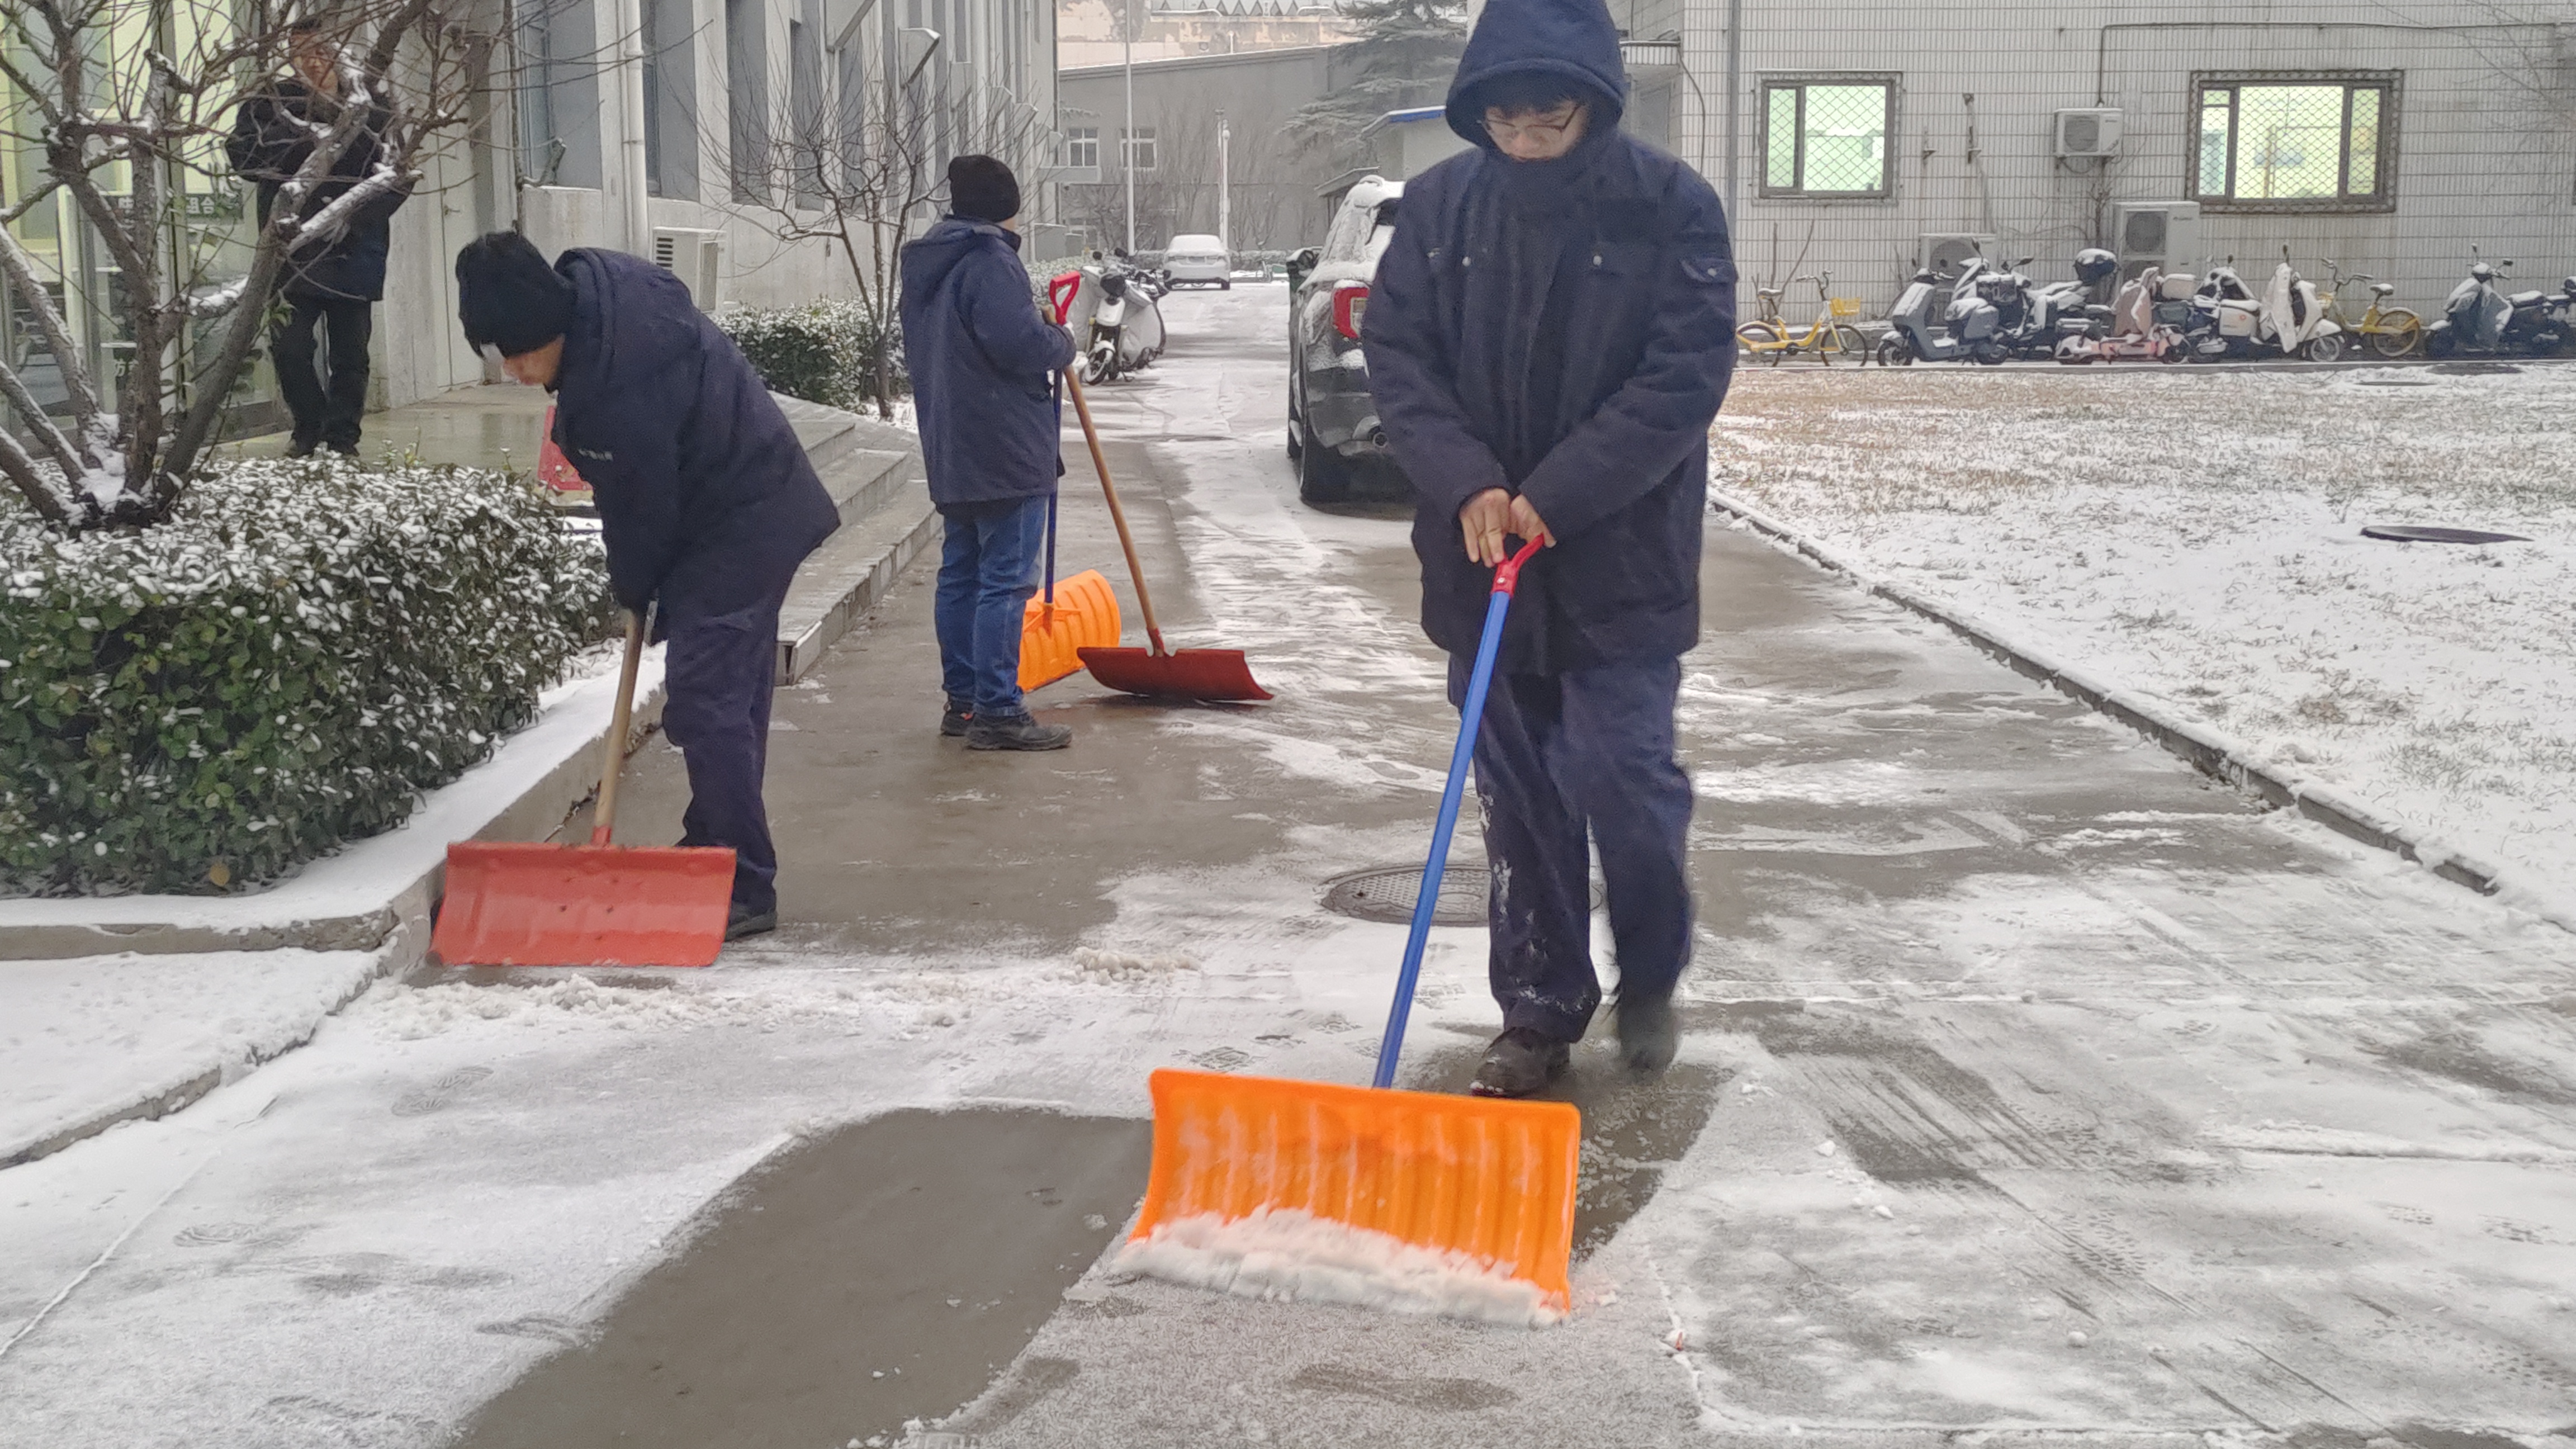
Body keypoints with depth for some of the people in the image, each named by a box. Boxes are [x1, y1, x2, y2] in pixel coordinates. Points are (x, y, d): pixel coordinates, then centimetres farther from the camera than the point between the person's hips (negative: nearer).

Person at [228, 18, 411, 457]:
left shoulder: (371, 107, 3)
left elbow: (399, 175, -3)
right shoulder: (270, 103, 5)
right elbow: (243, 155, -8)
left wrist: (353, 218, -15)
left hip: (355, 252, 0)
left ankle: (343, 435, 18)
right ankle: (310, 427, 19)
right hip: (293, 252, 0)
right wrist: (303, 136, -19)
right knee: (289, 347, -3)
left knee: (350, 354, 4)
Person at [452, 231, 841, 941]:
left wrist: (635, 590, 2)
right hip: (757, 509, 10)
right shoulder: (593, 283, -2)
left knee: (704, 702, -12)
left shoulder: (616, 387, -30)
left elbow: (642, 505, -16)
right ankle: (713, 856, 26)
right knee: (729, 696, 16)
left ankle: (746, 888, -9)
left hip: (737, 529, -10)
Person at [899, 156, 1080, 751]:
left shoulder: (926, 263, 15)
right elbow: (1020, 343, -26)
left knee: (961, 573, 14)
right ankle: (997, 712, -7)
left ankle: (963, 699, 20)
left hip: (952, 454, 10)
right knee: (1005, 581, -7)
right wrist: (1063, 343, -5)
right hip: (1006, 453, -10)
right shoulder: (991, 261, -16)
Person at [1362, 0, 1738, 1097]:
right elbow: (1396, 351, 0)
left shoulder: (1669, 205, -9)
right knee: (1517, 795, 9)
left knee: (1621, 773, -3)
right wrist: (1467, 485, -15)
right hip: (1483, 553, 3)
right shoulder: (1441, 205, 1)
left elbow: (1687, 372, -13)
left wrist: (1557, 495, -18)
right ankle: (1538, 1010, 23)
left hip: (1622, 558, -3)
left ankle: (1651, 976, 25)